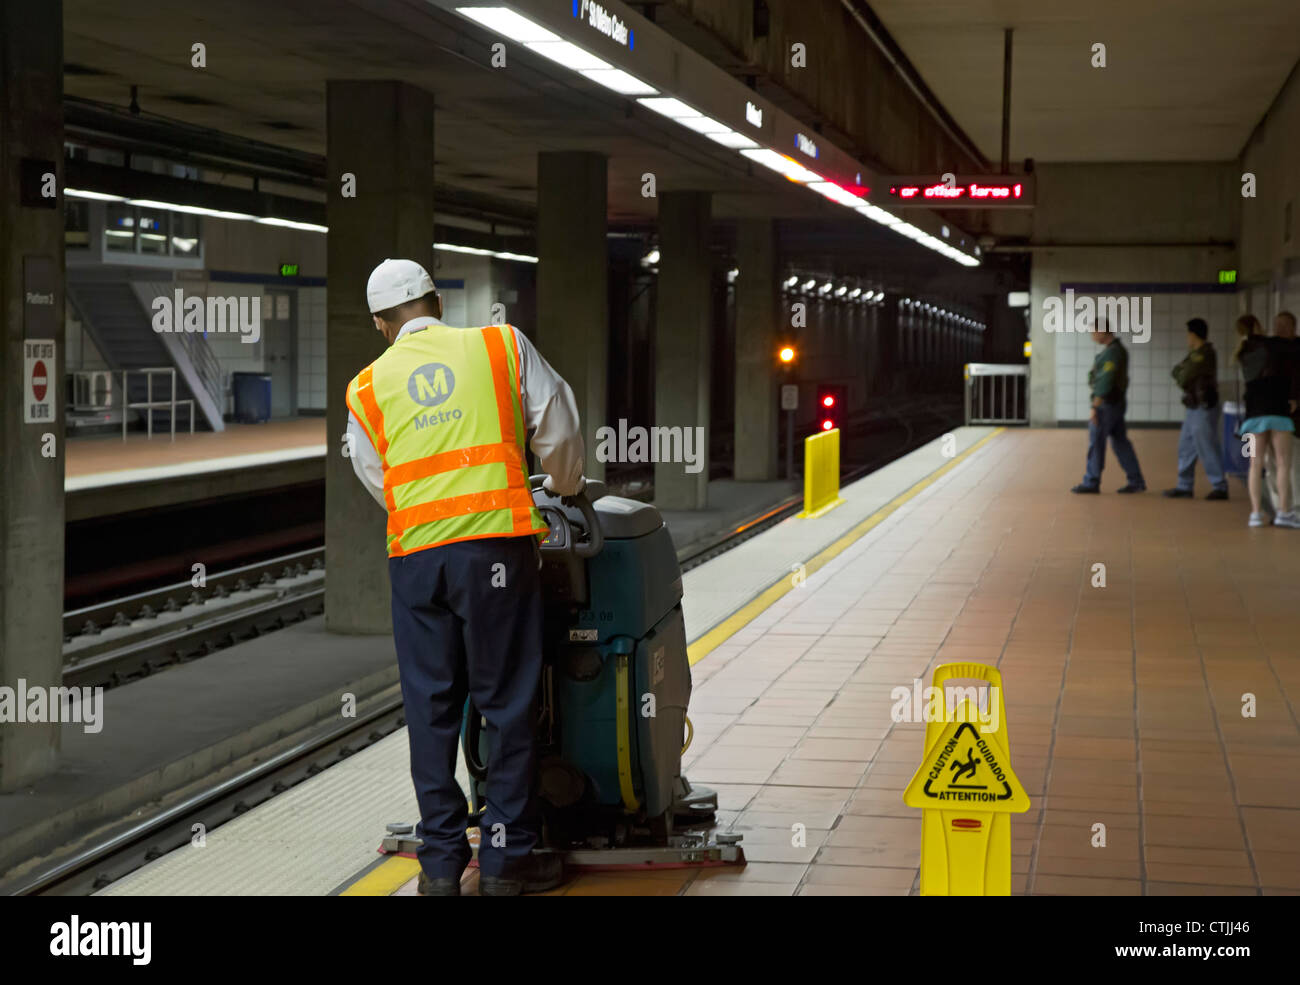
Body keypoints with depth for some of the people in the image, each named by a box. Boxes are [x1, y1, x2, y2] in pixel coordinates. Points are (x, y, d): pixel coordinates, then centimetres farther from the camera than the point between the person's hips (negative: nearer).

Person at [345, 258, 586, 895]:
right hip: (497, 542, -2)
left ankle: (440, 862, 14)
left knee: (431, 706, 9)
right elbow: (558, 432, 13)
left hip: (414, 555, 2)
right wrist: (567, 487, 31)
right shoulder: (501, 346, 8)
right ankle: (505, 858, 9)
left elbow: (376, 480, 16)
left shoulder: (367, 388, 13)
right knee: (508, 700, 5)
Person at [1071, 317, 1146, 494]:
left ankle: (1091, 482, 4)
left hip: (1106, 404, -10)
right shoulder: (1117, 349, 14)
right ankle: (1136, 481, 9)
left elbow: (1105, 382, -23)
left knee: (1096, 442, -2)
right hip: (1116, 403, 10)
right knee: (1120, 442, 10)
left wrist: (1094, 408, -23)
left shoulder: (1112, 352, -19)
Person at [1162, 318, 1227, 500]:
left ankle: (1220, 487, -4)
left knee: (1207, 449, -7)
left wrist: (1179, 373, 4)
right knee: (1186, 446, 13)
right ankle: (1184, 486, 18)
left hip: (1203, 408, -10)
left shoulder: (1202, 355, -17)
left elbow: (1183, 378, -16)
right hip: (1195, 408, 10)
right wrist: (1181, 373, -6)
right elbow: (1176, 372, 14)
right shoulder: (1196, 354, 15)